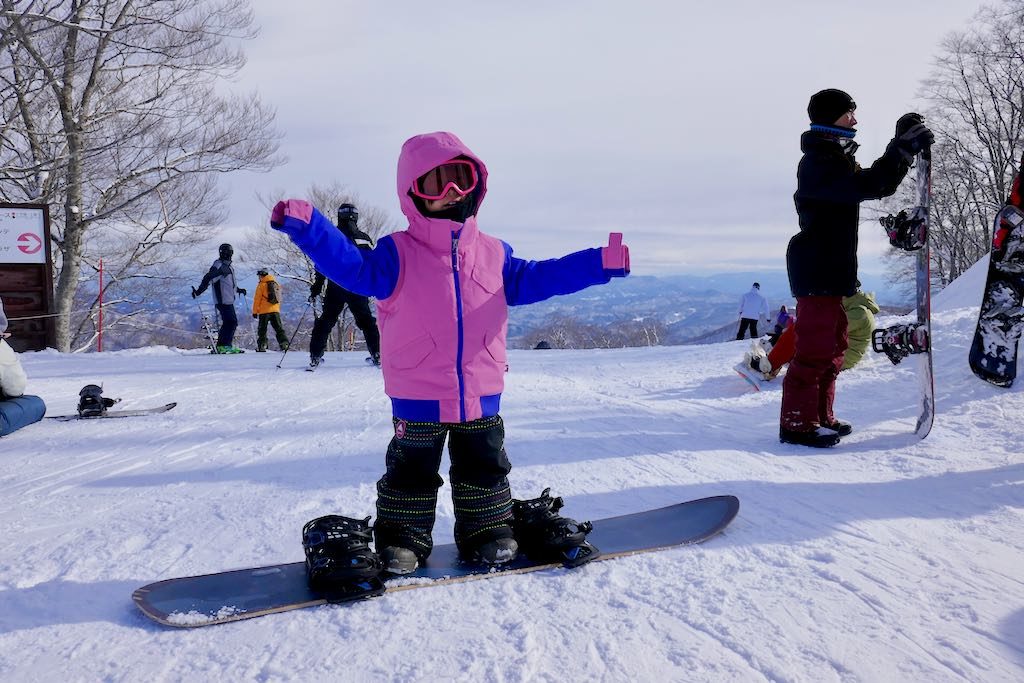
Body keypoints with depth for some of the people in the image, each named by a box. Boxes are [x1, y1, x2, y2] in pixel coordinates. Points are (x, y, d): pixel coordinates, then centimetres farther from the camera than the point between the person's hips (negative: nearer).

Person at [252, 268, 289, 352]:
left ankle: (261, 346, 1)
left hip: (264, 311, -5)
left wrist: (254, 311, -1)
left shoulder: (262, 284, -6)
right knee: (279, 328, 7)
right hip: (275, 310, 5)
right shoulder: (276, 284, 12)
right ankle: (284, 344, -4)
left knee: (262, 329, 4)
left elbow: (257, 299, -6)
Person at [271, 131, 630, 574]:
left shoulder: (493, 254, 4)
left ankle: (488, 530, 34)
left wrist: (599, 264, 6)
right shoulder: (398, 254, -7)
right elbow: (353, 267, -17)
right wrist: (306, 227, -32)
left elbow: (532, 280, 11)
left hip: (481, 394, 3)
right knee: (411, 470, 10)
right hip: (418, 397, -3)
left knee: (485, 466, 16)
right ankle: (403, 537, 27)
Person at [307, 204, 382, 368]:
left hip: (335, 288, -1)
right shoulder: (364, 238, 5)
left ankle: (315, 357, 4)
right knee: (366, 321, 12)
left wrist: (315, 290, 2)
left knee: (325, 321, 7)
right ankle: (376, 354, 8)